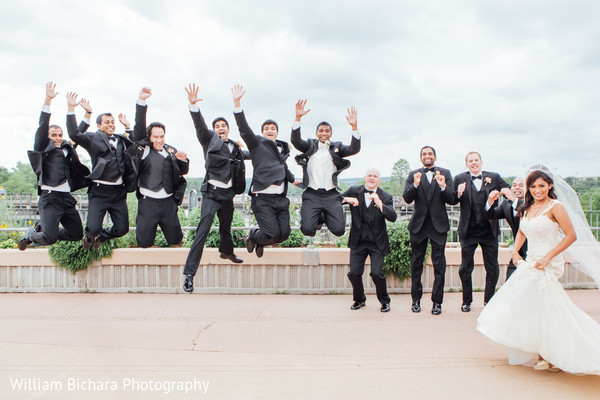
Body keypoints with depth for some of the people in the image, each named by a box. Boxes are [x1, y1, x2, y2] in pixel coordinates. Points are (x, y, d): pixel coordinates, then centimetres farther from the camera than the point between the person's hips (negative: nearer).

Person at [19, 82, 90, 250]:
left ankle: (42, 229, 27)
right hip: (50, 198, -6)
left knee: (77, 234, 6)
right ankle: (30, 235, 21)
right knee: (49, 238, -13)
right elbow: (43, 126, -7)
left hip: (67, 198, 6)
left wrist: (88, 113, 24)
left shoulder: (67, 148, 18)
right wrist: (48, 100, -17)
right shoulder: (44, 148, 4)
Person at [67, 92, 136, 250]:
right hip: (99, 191, -4)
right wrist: (71, 109, -13)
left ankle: (100, 237, 34)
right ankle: (90, 236, 28)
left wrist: (128, 127, 16)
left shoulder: (121, 139, 19)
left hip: (119, 191, 4)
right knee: (93, 228, -11)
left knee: (122, 229, 2)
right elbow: (74, 134, -9)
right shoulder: (93, 138, 5)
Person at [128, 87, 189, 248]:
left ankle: (162, 223, 41)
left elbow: (183, 172, 13)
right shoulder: (143, 147, 1)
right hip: (148, 202, -2)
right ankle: (150, 225, 32)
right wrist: (141, 101, -16)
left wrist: (183, 160, -9)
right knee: (144, 242, -1)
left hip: (168, 202, 2)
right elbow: (139, 127, -9)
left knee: (175, 240, 9)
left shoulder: (171, 151, 8)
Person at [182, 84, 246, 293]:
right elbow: (199, 125, -15)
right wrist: (193, 105, -30)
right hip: (212, 192, -5)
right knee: (203, 231, -15)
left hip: (228, 193, 5)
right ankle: (189, 273, -14)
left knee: (226, 227, 22)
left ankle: (226, 251, 53)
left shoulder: (235, 146, 15)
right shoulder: (210, 140, 2)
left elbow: (239, 169, 24)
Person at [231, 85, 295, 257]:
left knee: (284, 233, 0)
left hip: (281, 198, 6)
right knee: (273, 234, -12)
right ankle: (252, 236, 23)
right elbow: (244, 129, -8)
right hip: (263, 199, -6)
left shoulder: (282, 148, 20)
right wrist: (237, 103, -16)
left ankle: (261, 242, 32)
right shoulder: (257, 144, 5)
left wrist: (293, 180, 32)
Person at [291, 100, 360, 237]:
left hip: (331, 195, 1)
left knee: (339, 230, -12)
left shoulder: (336, 147, 13)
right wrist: (298, 118, -19)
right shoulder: (310, 146, 12)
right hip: (312, 195, -1)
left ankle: (326, 217, 21)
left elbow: (354, 149, -3)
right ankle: (318, 218, 19)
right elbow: (295, 141, -6)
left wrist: (354, 126, -17)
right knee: (308, 230, -16)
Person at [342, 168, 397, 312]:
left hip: (377, 242, -2)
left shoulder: (386, 197, -2)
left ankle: (385, 301, 15)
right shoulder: (354, 191, 3)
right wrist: (347, 199, -17)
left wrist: (379, 203, -28)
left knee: (376, 273, -11)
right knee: (354, 273, 0)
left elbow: (393, 217, -16)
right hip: (358, 241, 2)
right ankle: (359, 300, 27)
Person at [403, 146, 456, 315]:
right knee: (416, 264, 9)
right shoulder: (413, 175, 5)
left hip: (438, 225, -1)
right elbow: (407, 198, -5)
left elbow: (452, 200, -3)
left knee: (439, 265, 0)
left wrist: (443, 186, -21)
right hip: (418, 225, 1)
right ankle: (416, 299, 22)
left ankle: (437, 301, 11)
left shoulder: (445, 173, 4)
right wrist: (415, 185, -22)